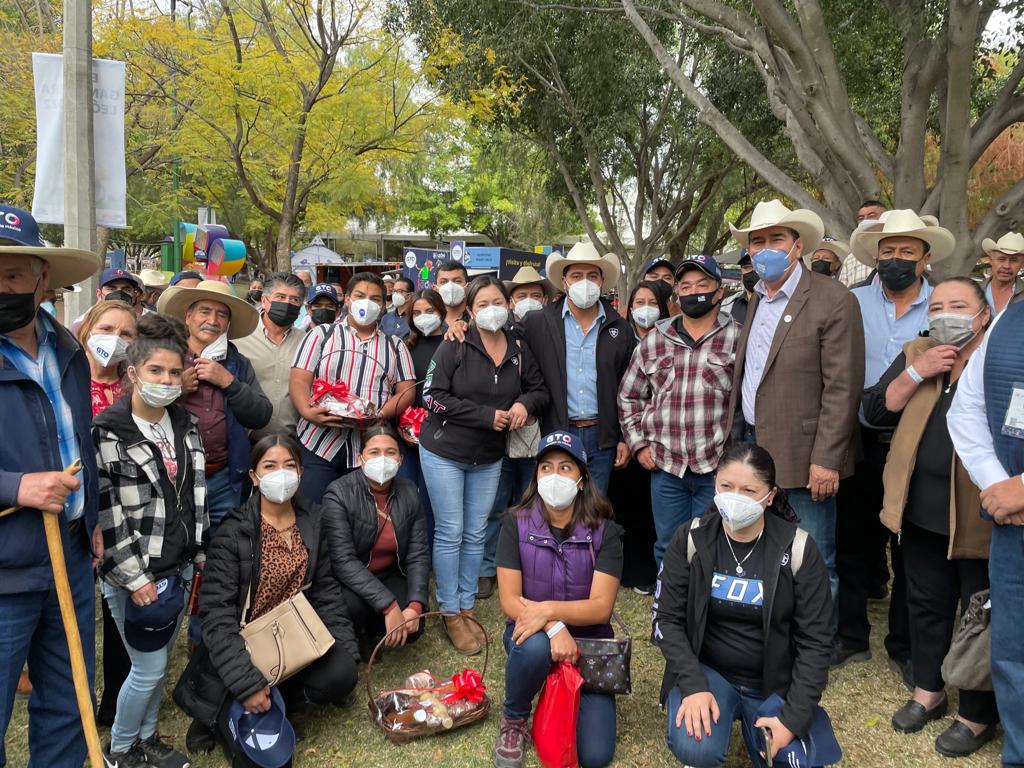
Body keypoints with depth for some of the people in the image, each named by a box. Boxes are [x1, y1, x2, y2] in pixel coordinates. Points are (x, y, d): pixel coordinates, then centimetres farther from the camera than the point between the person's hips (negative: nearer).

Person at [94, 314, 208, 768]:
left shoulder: (186, 424, 4)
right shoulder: (107, 433, -15)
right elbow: (106, 515, -17)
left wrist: (200, 552, 13)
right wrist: (135, 579, -17)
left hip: (179, 568, 6)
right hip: (135, 575, -6)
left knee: (160, 662, 18)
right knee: (149, 669, 5)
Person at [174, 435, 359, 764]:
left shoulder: (314, 522, 1)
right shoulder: (233, 532, -14)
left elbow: (326, 590, 7)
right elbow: (216, 614, -17)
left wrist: (346, 650, -2)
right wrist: (246, 683, -24)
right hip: (245, 646, -4)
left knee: (341, 674, -24)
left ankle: (270, 704, 0)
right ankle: (219, 714, 15)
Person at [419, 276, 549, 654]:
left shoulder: (519, 351, 1)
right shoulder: (454, 347, -12)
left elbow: (540, 389, 11)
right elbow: (434, 396, -17)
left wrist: (526, 403, -13)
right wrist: (487, 416, -21)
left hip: (488, 458, 4)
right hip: (444, 452, -4)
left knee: (475, 535, 11)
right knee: (450, 533, 1)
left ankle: (466, 608, 25)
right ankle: (450, 614, 14)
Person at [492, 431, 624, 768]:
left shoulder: (605, 532, -11)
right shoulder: (516, 523, -11)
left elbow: (601, 607, -17)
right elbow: (509, 600, -14)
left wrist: (547, 609, -31)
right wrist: (554, 627, -31)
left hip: (588, 642, 1)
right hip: (531, 633, 0)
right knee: (535, 647, -38)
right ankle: (513, 720, -6)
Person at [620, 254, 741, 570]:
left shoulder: (738, 339, 0)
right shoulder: (653, 341, 9)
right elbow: (628, 396, 16)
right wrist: (638, 443, 8)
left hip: (718, 466, -3)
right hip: (665, 465, 3)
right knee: (668, 549, 13)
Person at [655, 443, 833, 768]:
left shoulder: (799, 549, -13)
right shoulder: (691, 539, -10)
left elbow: (815, 640, -9)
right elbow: (666, 618, -7)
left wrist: (795, 717, -15)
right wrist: (693, 685, -20)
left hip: (775, 683, 1)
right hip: (707, 669, -1)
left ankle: (749, 719, 20)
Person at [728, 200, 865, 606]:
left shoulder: (834, 301, -11)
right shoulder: (754, 300, 12)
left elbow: (842, 388, -15)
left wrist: (826, 460, -18)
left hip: (802, 456, -7)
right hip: (753, 446, 7)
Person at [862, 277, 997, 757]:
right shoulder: (915, 355, 8)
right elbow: (875, 411, 1)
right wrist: (916, 374, -10)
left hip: (980, 514, -5)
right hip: (923, 510, 5)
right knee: (927, 604, 19)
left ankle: (978, 715, 25)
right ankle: (928, 691, 37)